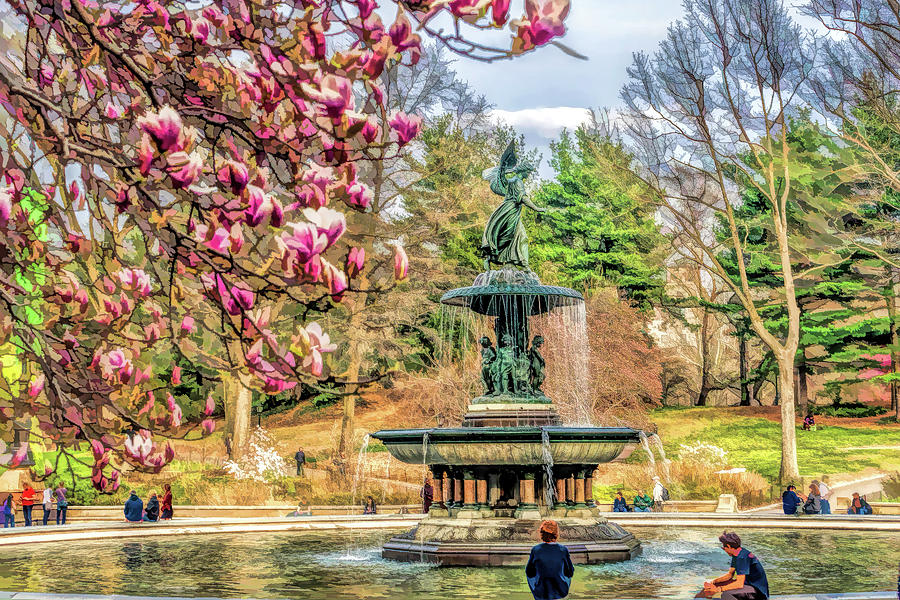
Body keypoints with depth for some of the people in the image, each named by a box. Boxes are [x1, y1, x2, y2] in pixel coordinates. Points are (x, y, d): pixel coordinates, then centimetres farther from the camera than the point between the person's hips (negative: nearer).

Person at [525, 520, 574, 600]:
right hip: (561, 590, 1)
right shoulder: (563, 550, -15)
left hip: (542, 591, -1)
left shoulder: (535, 550, -16)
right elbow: (570, 572, -4)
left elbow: (529, 572, -5)